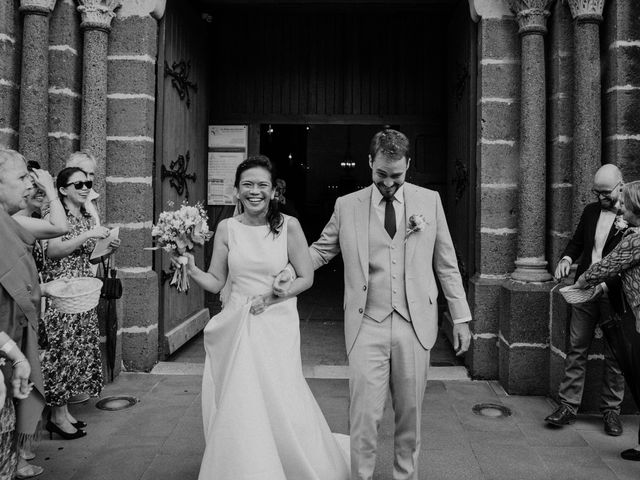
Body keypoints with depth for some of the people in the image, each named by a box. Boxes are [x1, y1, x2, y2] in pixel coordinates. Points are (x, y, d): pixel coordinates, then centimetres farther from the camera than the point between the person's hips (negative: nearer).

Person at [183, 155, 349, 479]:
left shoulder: (289, 226, -6)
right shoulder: (226, 228, 1)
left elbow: (306, 278, 0)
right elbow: (216, 283, 5)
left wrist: (272, 297, -13)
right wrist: (191, 270, -13)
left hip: (277, 326, -2)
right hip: (237, 327, 2)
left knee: (281, 407, 2)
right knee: (238, 409, 7)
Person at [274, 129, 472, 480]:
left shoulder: (430, 201, 5)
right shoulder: (346, 205, 4)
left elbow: (447, 265, 8)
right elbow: (321, 250, 13)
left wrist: (461, 318, 7)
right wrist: (290, 273, -5)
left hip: (414, 325, 1)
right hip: (367, 325, -1)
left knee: (410, 412, 12)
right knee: (364, 415, -2)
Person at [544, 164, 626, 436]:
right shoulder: (591, 211, 10)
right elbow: (577, 241, 19)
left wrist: (609, 278, -24)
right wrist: (567, 258, -1)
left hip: (615, 295, -4)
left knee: (614, 355, 8)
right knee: (576, 349, 6)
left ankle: (611, 410, 22)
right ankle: (568, 406, 14)